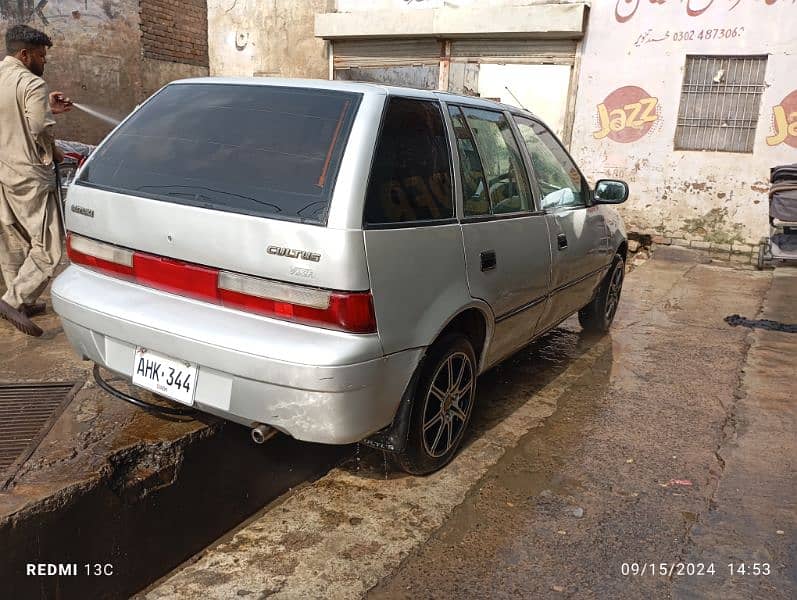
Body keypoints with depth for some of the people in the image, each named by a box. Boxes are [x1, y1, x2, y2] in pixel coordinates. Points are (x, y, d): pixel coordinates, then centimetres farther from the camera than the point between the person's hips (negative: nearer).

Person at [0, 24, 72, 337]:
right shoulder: (32, 84, -13)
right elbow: (39, 133, -17)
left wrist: (47, 108, 19)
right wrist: (57, 155, 1)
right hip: (28, 176, -9)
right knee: (46, 247, -4)